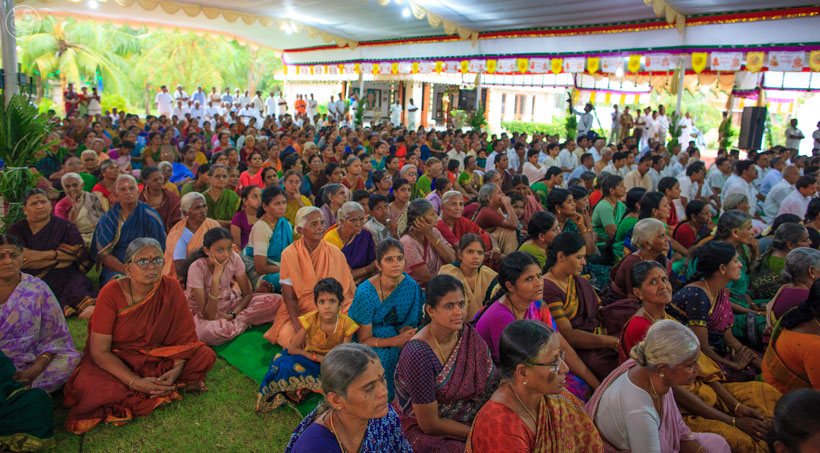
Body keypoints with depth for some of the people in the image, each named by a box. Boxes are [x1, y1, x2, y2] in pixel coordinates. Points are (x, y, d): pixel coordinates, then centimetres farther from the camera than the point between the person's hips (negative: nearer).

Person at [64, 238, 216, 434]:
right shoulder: (111, 293, -19)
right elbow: (99, 352, -19)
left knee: (205, 355, -19)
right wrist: (136, 382, -29)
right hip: (115, 360, -1)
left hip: (157, 355, 2)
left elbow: (185, 335, -7)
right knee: (89, 386, -36)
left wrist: (177, 369, -25)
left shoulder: (170, 287, -13)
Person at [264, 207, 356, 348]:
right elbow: (289, 297, -9)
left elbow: (349, 293, 0)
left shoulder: (335, 253, -1)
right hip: (299, 312, -1)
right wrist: (299, 326, -24)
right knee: (287, 335, -30)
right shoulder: (289, 253, -7)